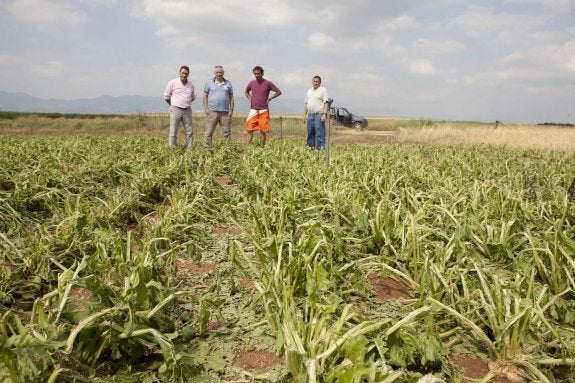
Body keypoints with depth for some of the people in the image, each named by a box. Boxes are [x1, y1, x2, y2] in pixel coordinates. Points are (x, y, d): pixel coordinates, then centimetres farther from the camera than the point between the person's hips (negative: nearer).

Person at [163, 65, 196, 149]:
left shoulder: (191, 85, 7)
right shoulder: (172, 83, -3)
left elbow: (193, 97, 24)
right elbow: (166, 96, 5)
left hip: (187, 110, 4)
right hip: (176, 110, -4)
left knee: (189, 132, 4)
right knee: (173, 132, -4)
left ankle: (189, 149, 11)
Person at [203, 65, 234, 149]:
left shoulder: (228, 84, 11)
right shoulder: (209, 83, 7)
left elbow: (231, 97, 11)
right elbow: (205, 95, 7)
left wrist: (231, 110, 3)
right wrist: (206, 108, -3)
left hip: (225, 112, 2)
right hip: (212, 111, -1)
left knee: (227, 132, 3)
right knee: (208, 132, -4)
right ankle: (207, 148, -1)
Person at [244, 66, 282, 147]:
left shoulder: (268, 83, -2)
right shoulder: (252, 83, 6)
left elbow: (279, 92, 5)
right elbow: (246, 92, 26)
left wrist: (269, 98, -2)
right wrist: (250, 98, 9)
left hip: (263, 111, -2)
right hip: (253, 110, 2)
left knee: (263, 131, 1)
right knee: (249, 129, -5)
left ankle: (262, 148, 8)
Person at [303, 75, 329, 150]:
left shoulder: (323, 90, -1)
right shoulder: (309, 91, 18)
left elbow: (326, 103, -9)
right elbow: (306, 103, 20)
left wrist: (324, 114, -19)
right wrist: (304, 115, 13)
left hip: (319, 115, -6)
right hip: (310, 115, 6)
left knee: (320, 133, -11)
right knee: (310, 133, 9)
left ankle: (321, 149, -12)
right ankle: (310, 148, 18)